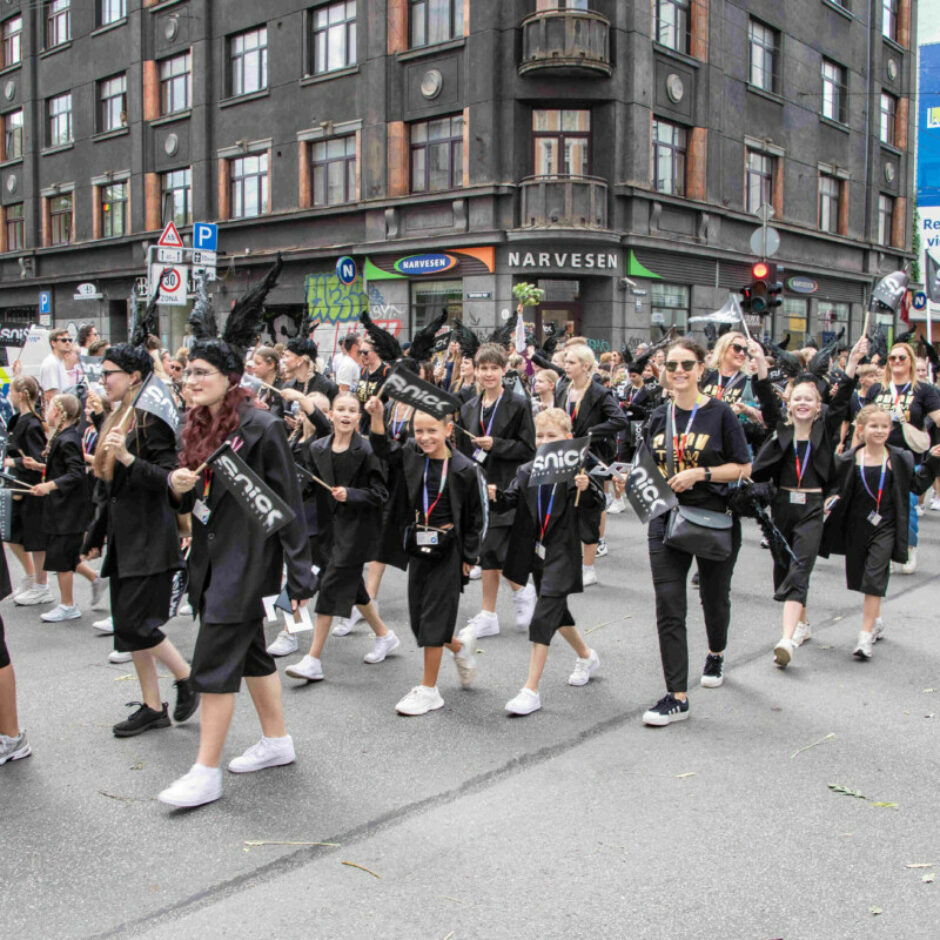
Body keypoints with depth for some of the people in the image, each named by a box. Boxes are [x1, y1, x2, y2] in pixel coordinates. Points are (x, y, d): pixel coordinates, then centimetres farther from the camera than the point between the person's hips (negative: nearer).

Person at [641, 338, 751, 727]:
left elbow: (743, 467, -7)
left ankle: (716, 654, 49)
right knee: (668, 607, -7)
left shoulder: (720, 413, -6)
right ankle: (677, 697, -4)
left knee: (714, 597, 17)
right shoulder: (659, 417, 7)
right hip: (667, 518, 3)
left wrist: (700, 473, -18)